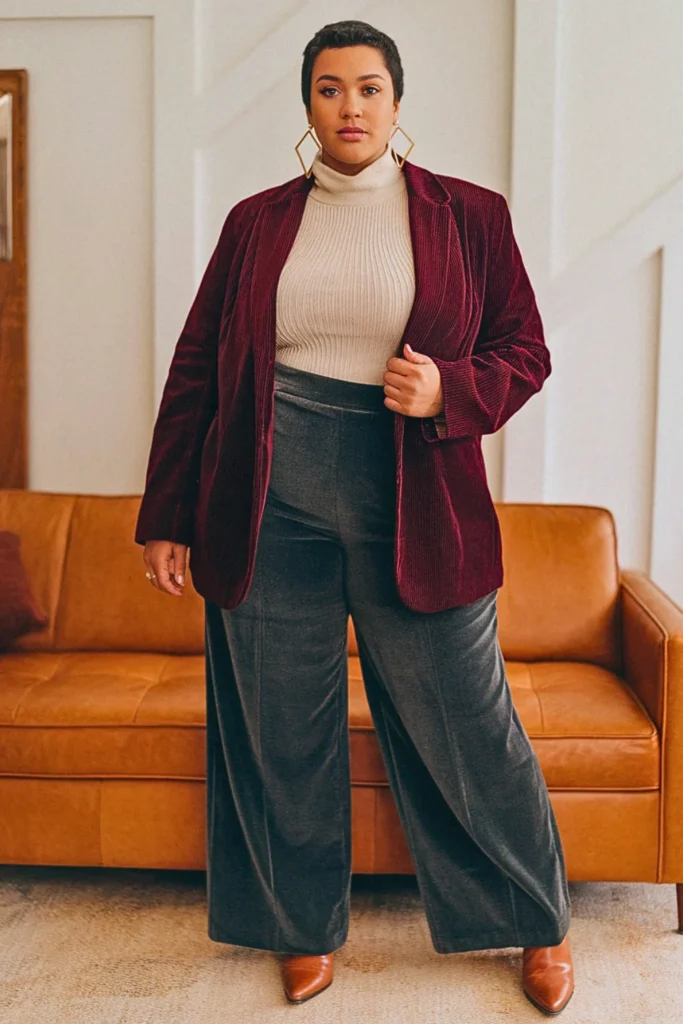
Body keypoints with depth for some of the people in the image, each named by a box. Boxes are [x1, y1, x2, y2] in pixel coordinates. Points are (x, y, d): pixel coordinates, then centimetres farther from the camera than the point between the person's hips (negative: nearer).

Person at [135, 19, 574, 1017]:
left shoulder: (468, 214, 5)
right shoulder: (256, 222, 8)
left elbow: (525, 351, 7)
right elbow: (196, 371, 10)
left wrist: (448, 389, -14)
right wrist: (168, 516, 7)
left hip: (414, 512, -1)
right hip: (273, 507, 2)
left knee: (465, 725, 5)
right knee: (282, 726, 10)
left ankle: (539, 923, 28)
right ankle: (307, 927, 32)